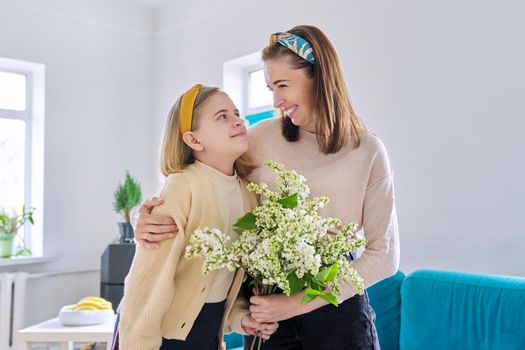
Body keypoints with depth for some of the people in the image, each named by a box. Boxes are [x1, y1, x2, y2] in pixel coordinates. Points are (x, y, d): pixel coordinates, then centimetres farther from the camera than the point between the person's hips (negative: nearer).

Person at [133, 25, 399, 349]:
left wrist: (298, 303, -15)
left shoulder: (367, 151, -7)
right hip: (266, 309, 2)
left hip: (337, 309, -1)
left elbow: (384, 254, -8)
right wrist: (146, 216, -20)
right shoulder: (261, 139, -3)